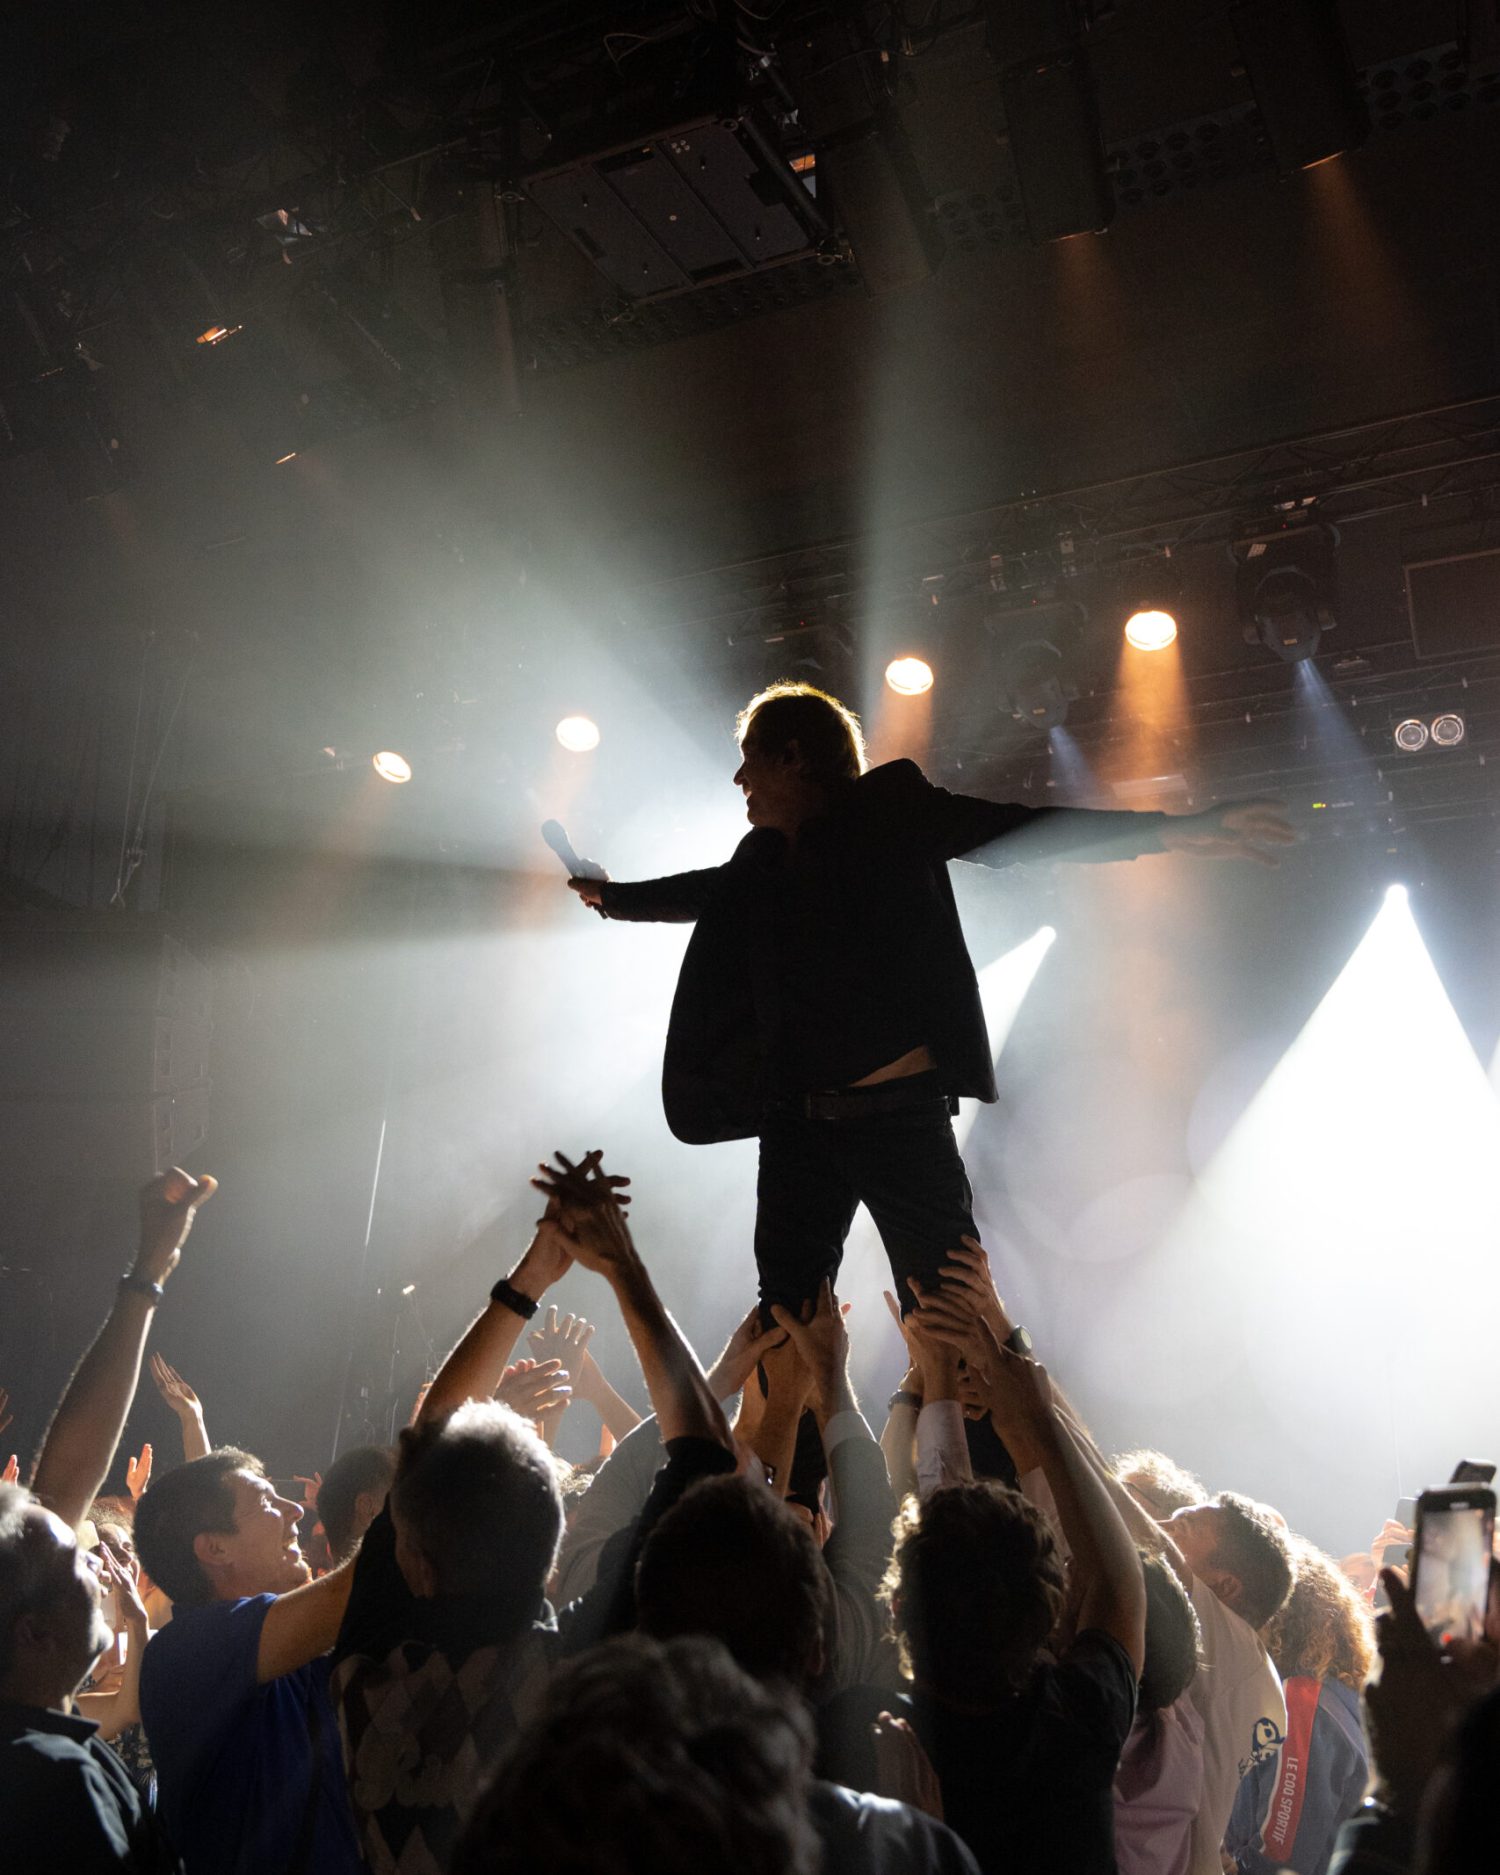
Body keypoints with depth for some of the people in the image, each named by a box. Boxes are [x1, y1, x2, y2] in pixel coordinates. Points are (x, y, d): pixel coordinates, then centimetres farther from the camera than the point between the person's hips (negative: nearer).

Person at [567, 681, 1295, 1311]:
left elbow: (1021, 829, -9)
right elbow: (703, 892, 35)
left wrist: (1173, 830, -19)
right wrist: (613, 897, 52)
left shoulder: (890, 813, -2)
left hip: (899, 1115, -6)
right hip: (797, 1126, 6)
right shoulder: (764, 860, 15)